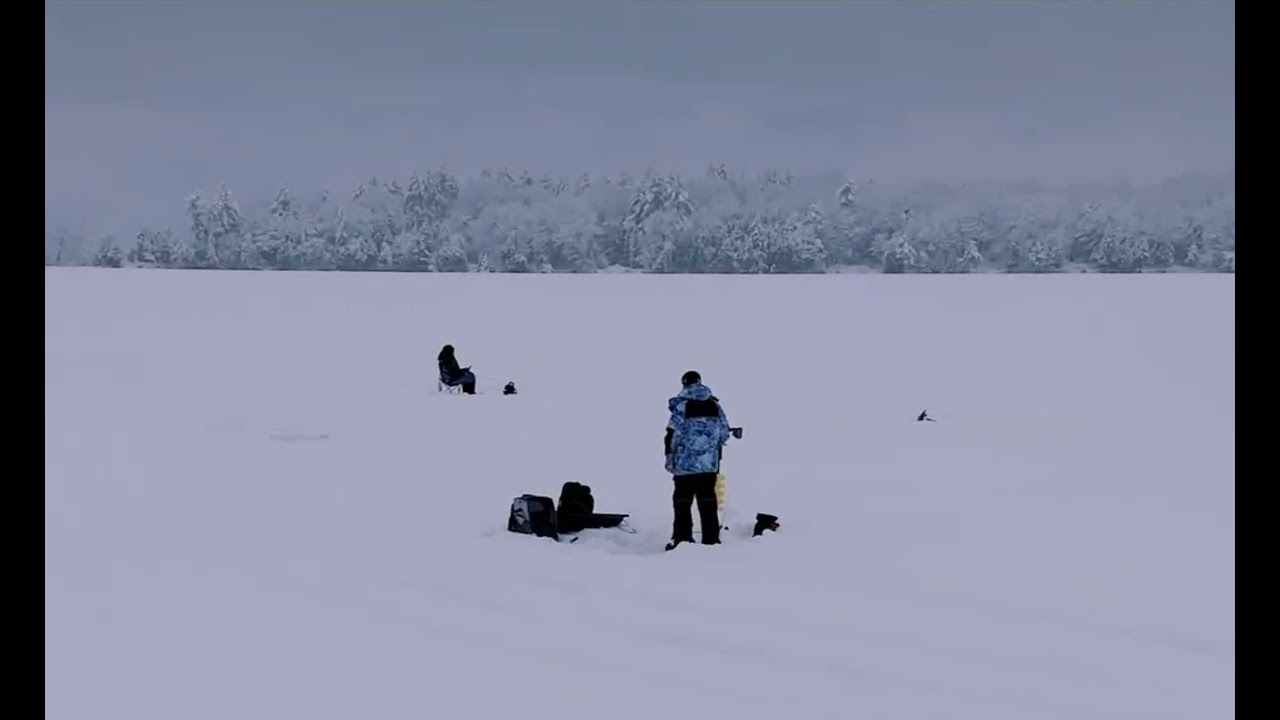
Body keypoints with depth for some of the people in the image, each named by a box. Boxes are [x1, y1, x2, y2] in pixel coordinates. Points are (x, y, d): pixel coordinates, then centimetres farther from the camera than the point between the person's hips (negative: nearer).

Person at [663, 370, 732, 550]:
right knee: (708, 501, 10)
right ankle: (711, 540, 9)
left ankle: (682, 539, 1)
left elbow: (674, 434, -12)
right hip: (710, 462, 4)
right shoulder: (715, 405, 4)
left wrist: (669, 457, 1)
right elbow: (724, 433, 6)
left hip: (685, 462, -4)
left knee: (683, 501, 4)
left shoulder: (681, 405, -11)